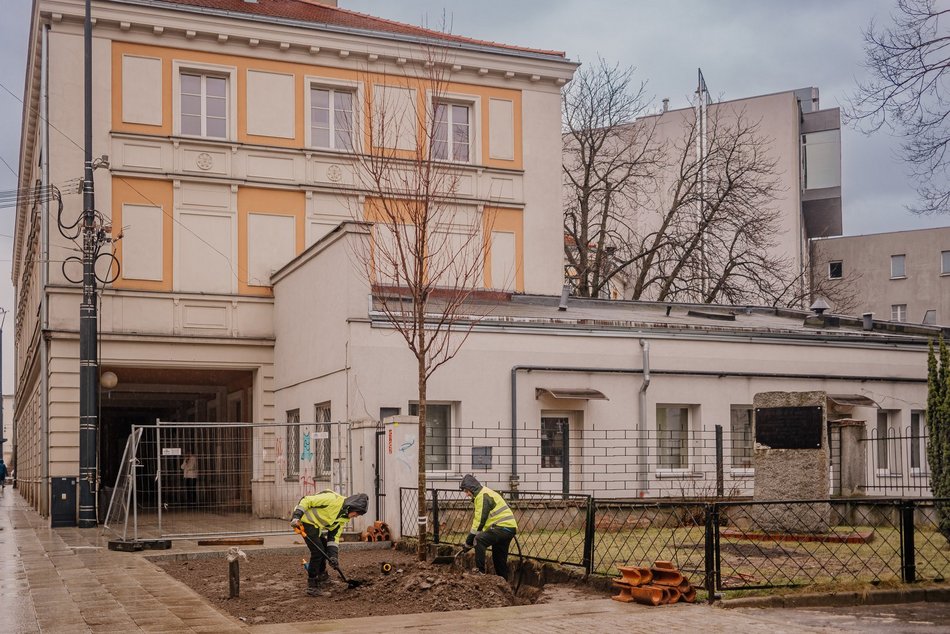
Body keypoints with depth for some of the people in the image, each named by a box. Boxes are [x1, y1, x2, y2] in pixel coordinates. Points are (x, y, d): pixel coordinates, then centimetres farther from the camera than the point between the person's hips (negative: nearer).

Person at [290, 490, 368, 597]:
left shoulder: (345, 518, 3)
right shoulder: (333, 499, -25)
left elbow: (334, 535, 7)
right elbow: (306, 500, -23)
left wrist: (333, 555, -3)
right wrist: (296, 517, -28)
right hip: (305, 521, -10)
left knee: (324, 549, 17)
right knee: (318, 551, -15)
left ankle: (322, 576, 39)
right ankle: (312, 587, -10)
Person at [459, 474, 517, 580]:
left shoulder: (482, 496, -12)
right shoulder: (485, 493, 21)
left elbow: (480, 520, -17)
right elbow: (481, 519, 25)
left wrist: (468, 542, -14)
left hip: (503, 526, -11)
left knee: (479, 540, -25)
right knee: (499, 559, 16)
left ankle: (480, 571, -25)